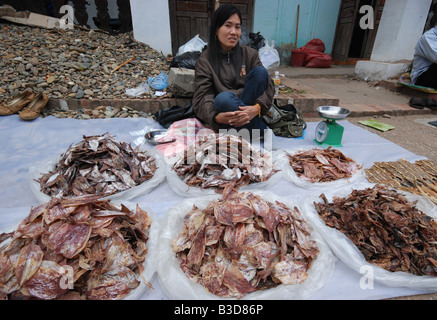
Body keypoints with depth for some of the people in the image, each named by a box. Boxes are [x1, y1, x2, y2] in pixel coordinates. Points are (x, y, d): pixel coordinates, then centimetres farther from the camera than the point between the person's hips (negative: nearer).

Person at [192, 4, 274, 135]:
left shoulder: (250, 54, 8)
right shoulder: (204, 60, 1)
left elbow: (268, 85, -2)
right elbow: (202, 97, -11)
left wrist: (257, 108, -24)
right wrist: (216, 117, -34)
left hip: (247, 108, 2)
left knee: (260, 71, -18)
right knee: (223, 98, -35)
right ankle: (263, 132, -20)